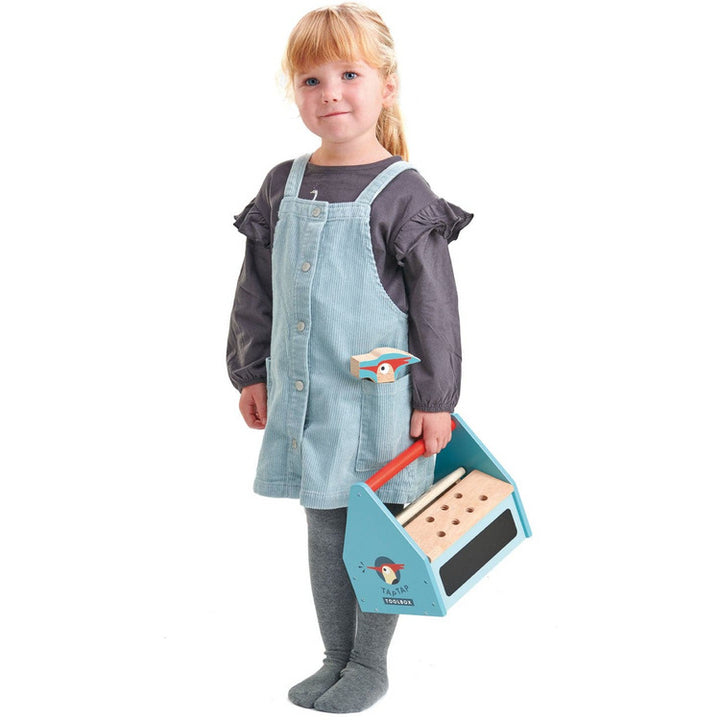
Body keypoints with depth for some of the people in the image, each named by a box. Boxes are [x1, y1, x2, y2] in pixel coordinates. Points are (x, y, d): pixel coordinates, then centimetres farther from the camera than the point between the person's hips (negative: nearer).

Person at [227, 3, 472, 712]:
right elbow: (257, 290, 12)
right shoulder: (283, 186, 5)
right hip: (304, 397, 5)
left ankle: (369, 665, 24)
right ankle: (335, 658, 31)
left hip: (378, 399, -5)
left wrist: (435, 399, -10)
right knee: (323, 528, 15)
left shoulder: (403, 195, -10)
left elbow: (435, 305, -9)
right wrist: (250, 371, 10)